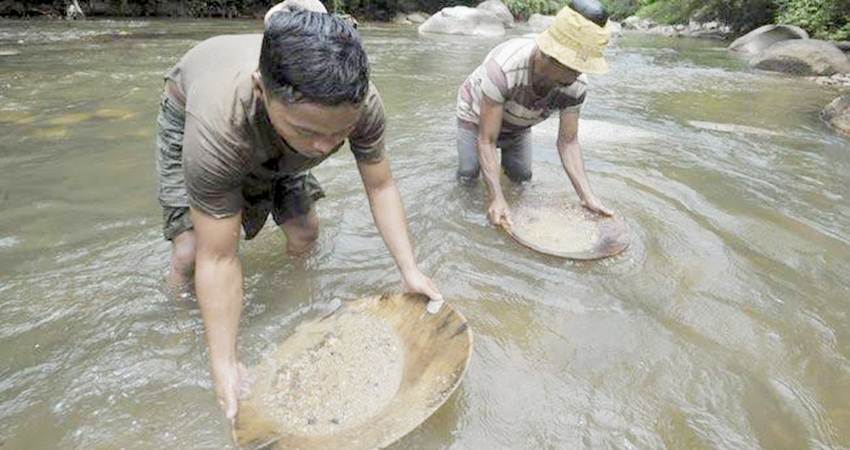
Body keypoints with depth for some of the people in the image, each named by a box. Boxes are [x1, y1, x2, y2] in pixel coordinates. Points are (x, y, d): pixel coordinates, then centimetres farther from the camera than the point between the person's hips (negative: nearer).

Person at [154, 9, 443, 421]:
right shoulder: (216, 128, -46)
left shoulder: (360, 103, -37)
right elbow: (218, 259, -38)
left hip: (272, 144, 3)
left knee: (303, 234, -6)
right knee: (190, 253, -13)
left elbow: (380, 187, -25)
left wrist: (409, 270, -32)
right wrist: (225, 365, -35)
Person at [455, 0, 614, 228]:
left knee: (522, 176, 4)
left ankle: (505, 152, 37)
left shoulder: (576, 85, -29)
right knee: (468, 176, -8)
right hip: (477, 116, -4)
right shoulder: (502, 68, -44)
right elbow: (486, 140, -39)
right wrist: (497, 199, -44)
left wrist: (588, 197, -28)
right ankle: (469, 153, 27)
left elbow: (568, 142, -20)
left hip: (517, 125, 4)